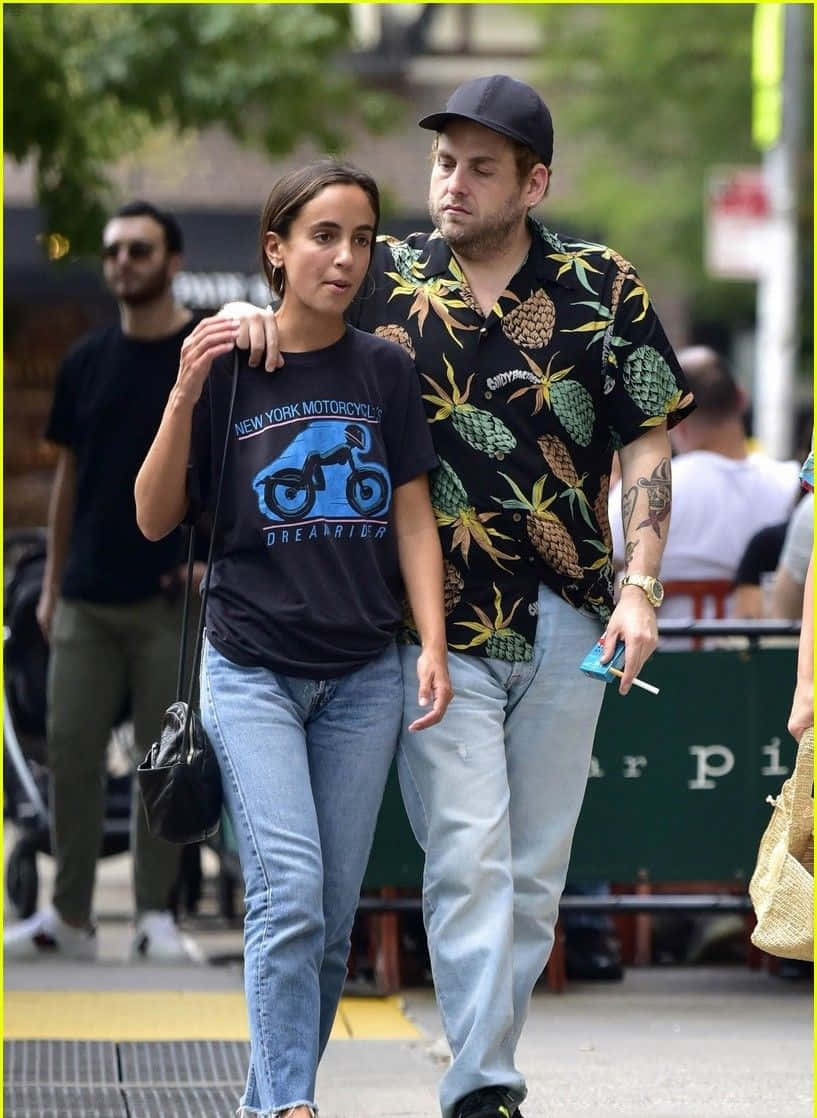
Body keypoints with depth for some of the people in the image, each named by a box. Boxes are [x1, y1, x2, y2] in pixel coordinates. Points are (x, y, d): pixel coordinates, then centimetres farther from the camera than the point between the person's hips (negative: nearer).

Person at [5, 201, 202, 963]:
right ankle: (70, 915, 9)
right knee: (71, 751, 2)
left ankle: (156, 914, 8)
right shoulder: (86, 362, 10)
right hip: (87, 596, 4)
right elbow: (69, 474, 14)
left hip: (168, 595, -4)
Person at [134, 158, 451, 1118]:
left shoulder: (386, 371, 5)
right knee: (290, 894, -17)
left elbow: (413, 517, 7)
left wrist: (433, 646, -4)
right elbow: (155, 520, -2)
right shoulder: (226, 365, -2)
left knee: (332, 917, 4)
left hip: (364, 676, 3)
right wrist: (185, 397, -15)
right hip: (251, 669, -3)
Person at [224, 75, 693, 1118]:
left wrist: (640, 587, -7)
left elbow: (646, 443, 3)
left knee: (534, 867, 8)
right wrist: (247, 318, -11)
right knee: (468, 857, -11)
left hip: (565, 626, 1)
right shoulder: (385, 278, 1)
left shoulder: (603, 289, 1)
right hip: (438, 626, -1)